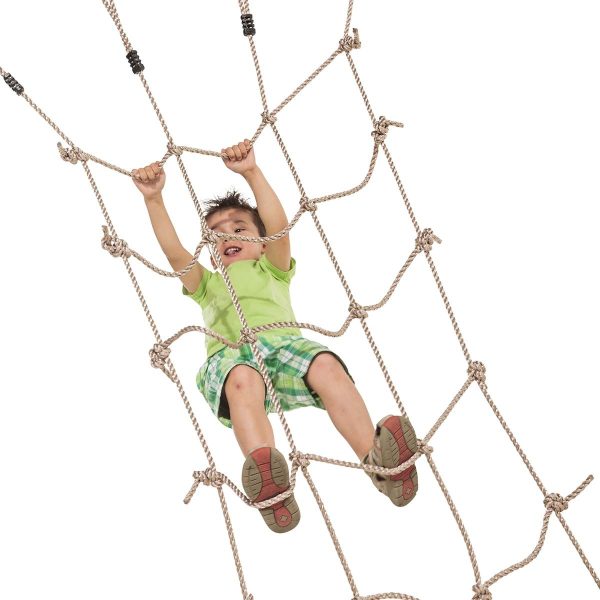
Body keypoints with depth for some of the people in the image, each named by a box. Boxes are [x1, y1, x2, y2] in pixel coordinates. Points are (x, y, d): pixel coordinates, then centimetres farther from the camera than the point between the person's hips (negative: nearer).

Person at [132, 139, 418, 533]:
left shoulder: (272, 271, 35)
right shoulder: (207, 284, 38)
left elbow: (278, 228, 14)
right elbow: (174, 251, 18)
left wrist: (252, 173, 2)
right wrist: (154, 199, 5)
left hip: (283, 341, 1)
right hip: (230, 354, -1)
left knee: (326, 365, -35)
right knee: (244, 380, -40)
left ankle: (379, 460, -50)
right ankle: (265, 477, -63)